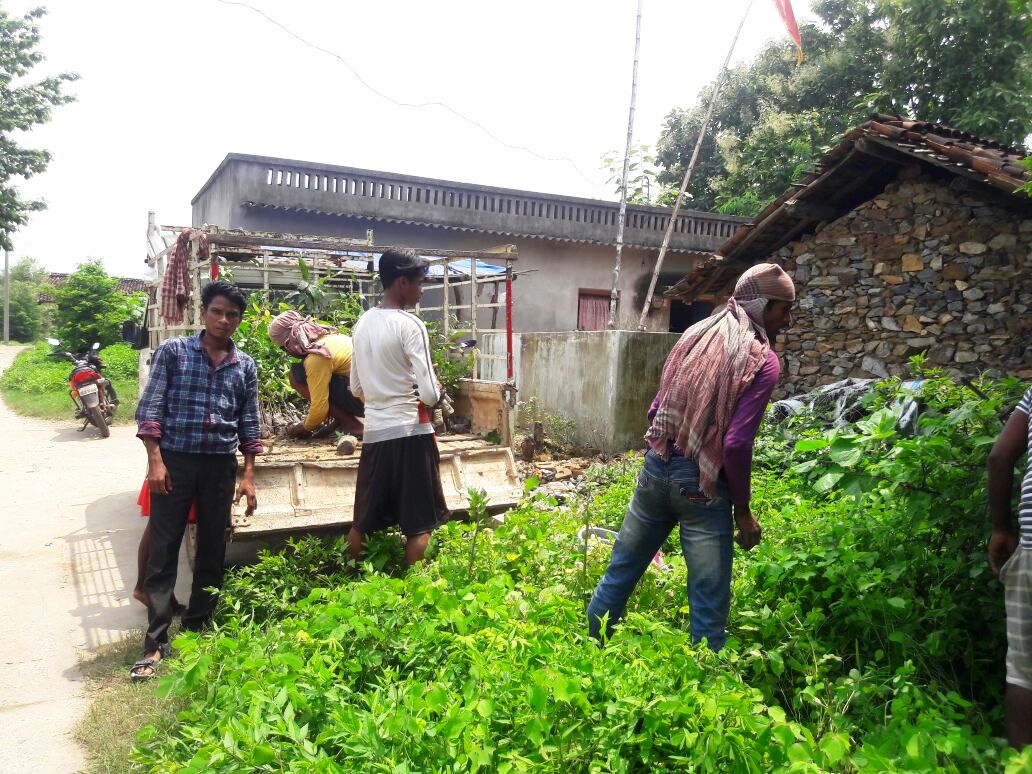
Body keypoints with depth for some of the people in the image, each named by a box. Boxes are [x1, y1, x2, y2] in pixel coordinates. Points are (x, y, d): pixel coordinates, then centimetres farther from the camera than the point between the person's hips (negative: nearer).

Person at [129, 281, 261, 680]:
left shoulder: (245, 366, 8)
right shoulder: (172, 351, 0)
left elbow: (249, 425, 10)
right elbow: (150, 408, -3)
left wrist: (248, 475, 6)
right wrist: (155, 461, -11)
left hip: (220, 466, 3)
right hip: (175, 460, -3)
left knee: (213, 552, 9)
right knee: (163, 552, -1)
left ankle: (197, 629, 23)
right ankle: (155, 643, 5)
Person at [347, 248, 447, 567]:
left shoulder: (362, 324, 9)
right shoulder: (410, 325, -13)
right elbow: (429, 395, -16)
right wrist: (436, 388, 4)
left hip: (374, 432, 7)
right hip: (410, 432, -7)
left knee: (363, 522, 17)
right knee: (419, 525, 3)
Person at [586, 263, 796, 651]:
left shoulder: (695, 335, 8)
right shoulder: (763, 361, -10)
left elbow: (656, 409, 10)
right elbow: (736, 444, -17)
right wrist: (742, 509, -6)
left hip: (657, 468, 7)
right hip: (701, 485, -6)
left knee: (620, 571, 19)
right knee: (709, 604, 5)